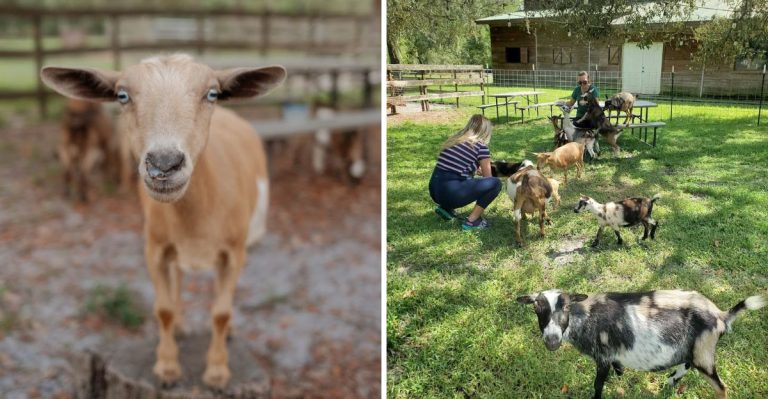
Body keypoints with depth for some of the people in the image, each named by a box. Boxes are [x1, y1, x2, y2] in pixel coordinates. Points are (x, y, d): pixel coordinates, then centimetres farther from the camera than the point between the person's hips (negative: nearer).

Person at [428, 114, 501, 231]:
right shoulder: (481, 146, -3)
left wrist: (478, 167, 41)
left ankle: (446, 207, 18)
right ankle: (471, 221, -2)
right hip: (450, 193, -8)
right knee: (495, 183, 0)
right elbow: (487, 178, 8)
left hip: (435, 190, 8)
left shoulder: (453, 140, 16)